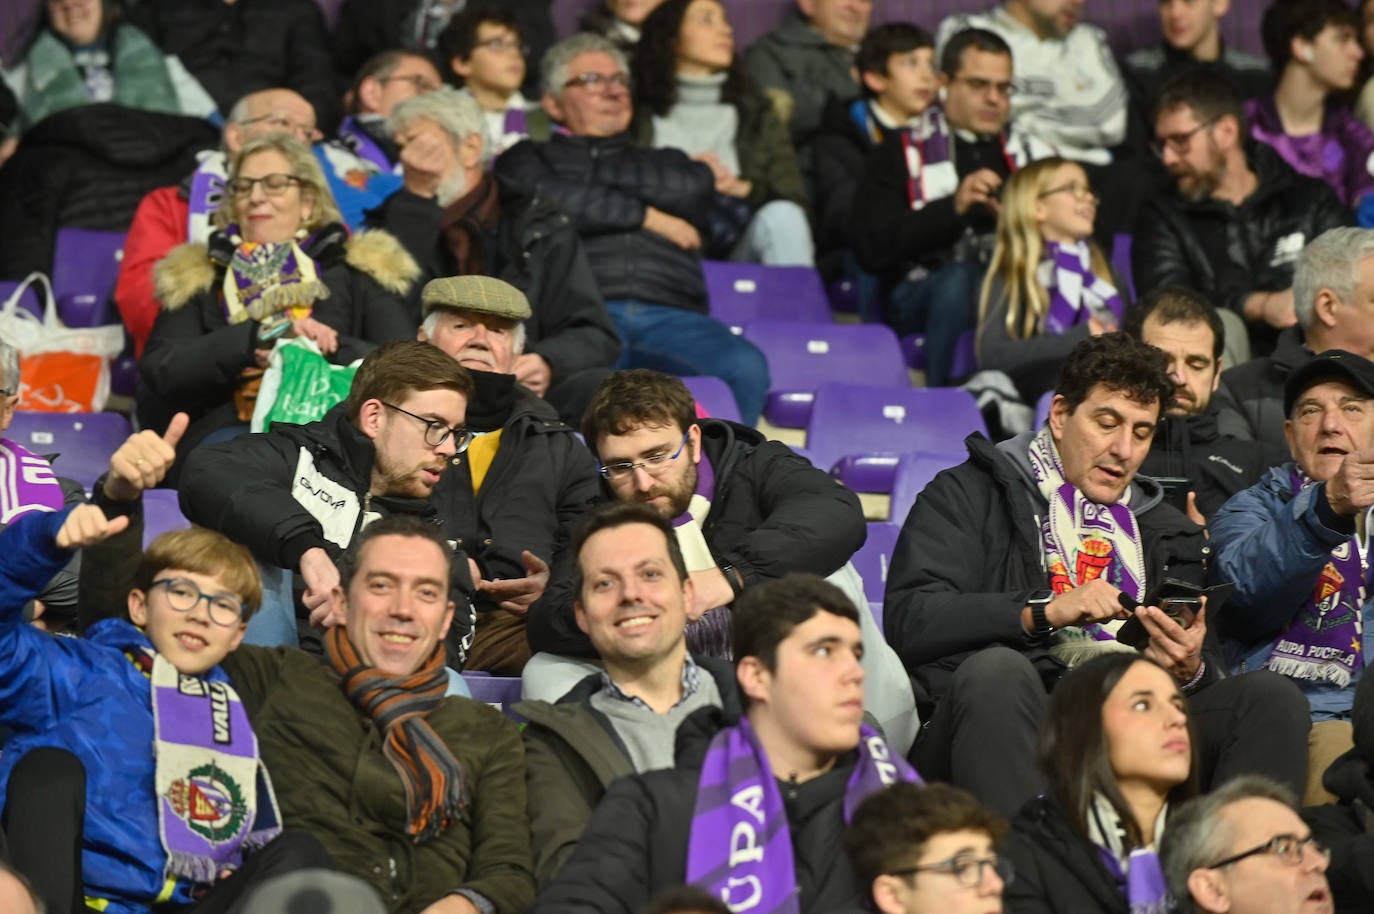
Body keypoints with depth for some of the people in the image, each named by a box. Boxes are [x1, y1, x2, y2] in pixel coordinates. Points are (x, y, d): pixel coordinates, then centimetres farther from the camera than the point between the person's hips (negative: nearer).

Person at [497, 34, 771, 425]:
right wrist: (647, 217, 10)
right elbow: (542, 201, 3)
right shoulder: (531, 158, 28)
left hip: (672, 316, 3)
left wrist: (590, 175, 16)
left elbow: (694, 185, 11)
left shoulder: (665, 162, 36)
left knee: (745, 367, -33)